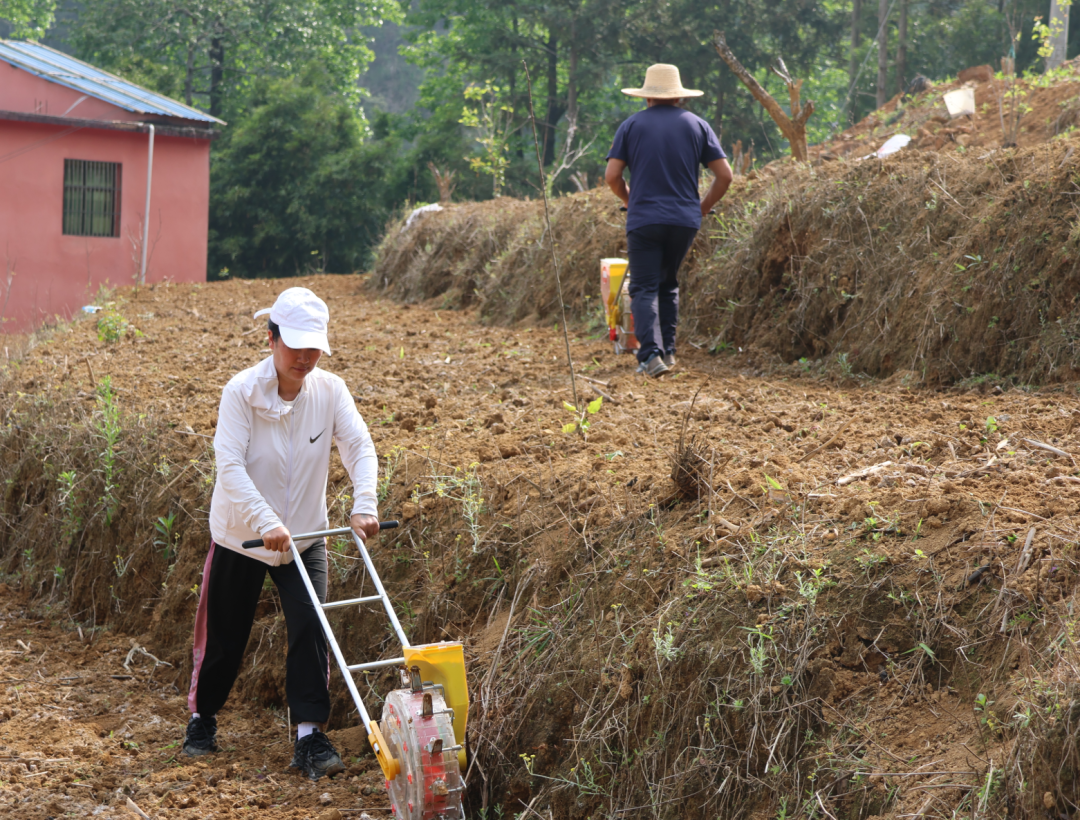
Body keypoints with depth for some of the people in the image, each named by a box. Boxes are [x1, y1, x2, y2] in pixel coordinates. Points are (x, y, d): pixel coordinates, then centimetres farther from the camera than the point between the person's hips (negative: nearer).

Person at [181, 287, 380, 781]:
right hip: (240, 535, -2)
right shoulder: (242, 391, -19)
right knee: (224, 635, 11)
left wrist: (364, 505, -31)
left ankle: (309, 736, -6)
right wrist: (266, 522, -36)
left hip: (305, 536, 2)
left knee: (311, 629, -12)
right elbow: (230, 465, -25)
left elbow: (360, 448, -14)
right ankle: (202, 718, 34)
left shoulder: (330, 391, -9)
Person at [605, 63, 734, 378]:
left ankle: (651, 353, -19)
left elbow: (612, 176, -2)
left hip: (644, 219, -2)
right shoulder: (697, 125, 7)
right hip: (685, 219, 3)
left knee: (644, 289, -2)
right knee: (668, 284, 20)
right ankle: (667, 350, 19)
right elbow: (724, 175, 3)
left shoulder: (632, 125, 3)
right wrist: (703, 208, 16)